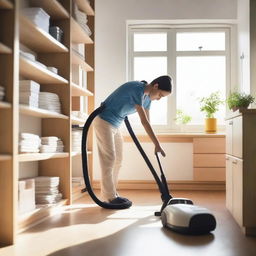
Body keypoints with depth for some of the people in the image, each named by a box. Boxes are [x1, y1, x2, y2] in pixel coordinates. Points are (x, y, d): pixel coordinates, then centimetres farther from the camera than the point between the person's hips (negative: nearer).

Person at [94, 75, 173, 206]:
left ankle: (112, 193, 16)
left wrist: (156, 144, 3)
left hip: (116, 124, 10)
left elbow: (147, 122, 7)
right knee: (109, 159, -9)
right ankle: (109, 197, -3)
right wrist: (157, 144, -26)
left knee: (117, 160, 9)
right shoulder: (137, 89, -25)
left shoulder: (147, 97, 4)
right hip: (104, 121, -10)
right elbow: (144, 121, -28)